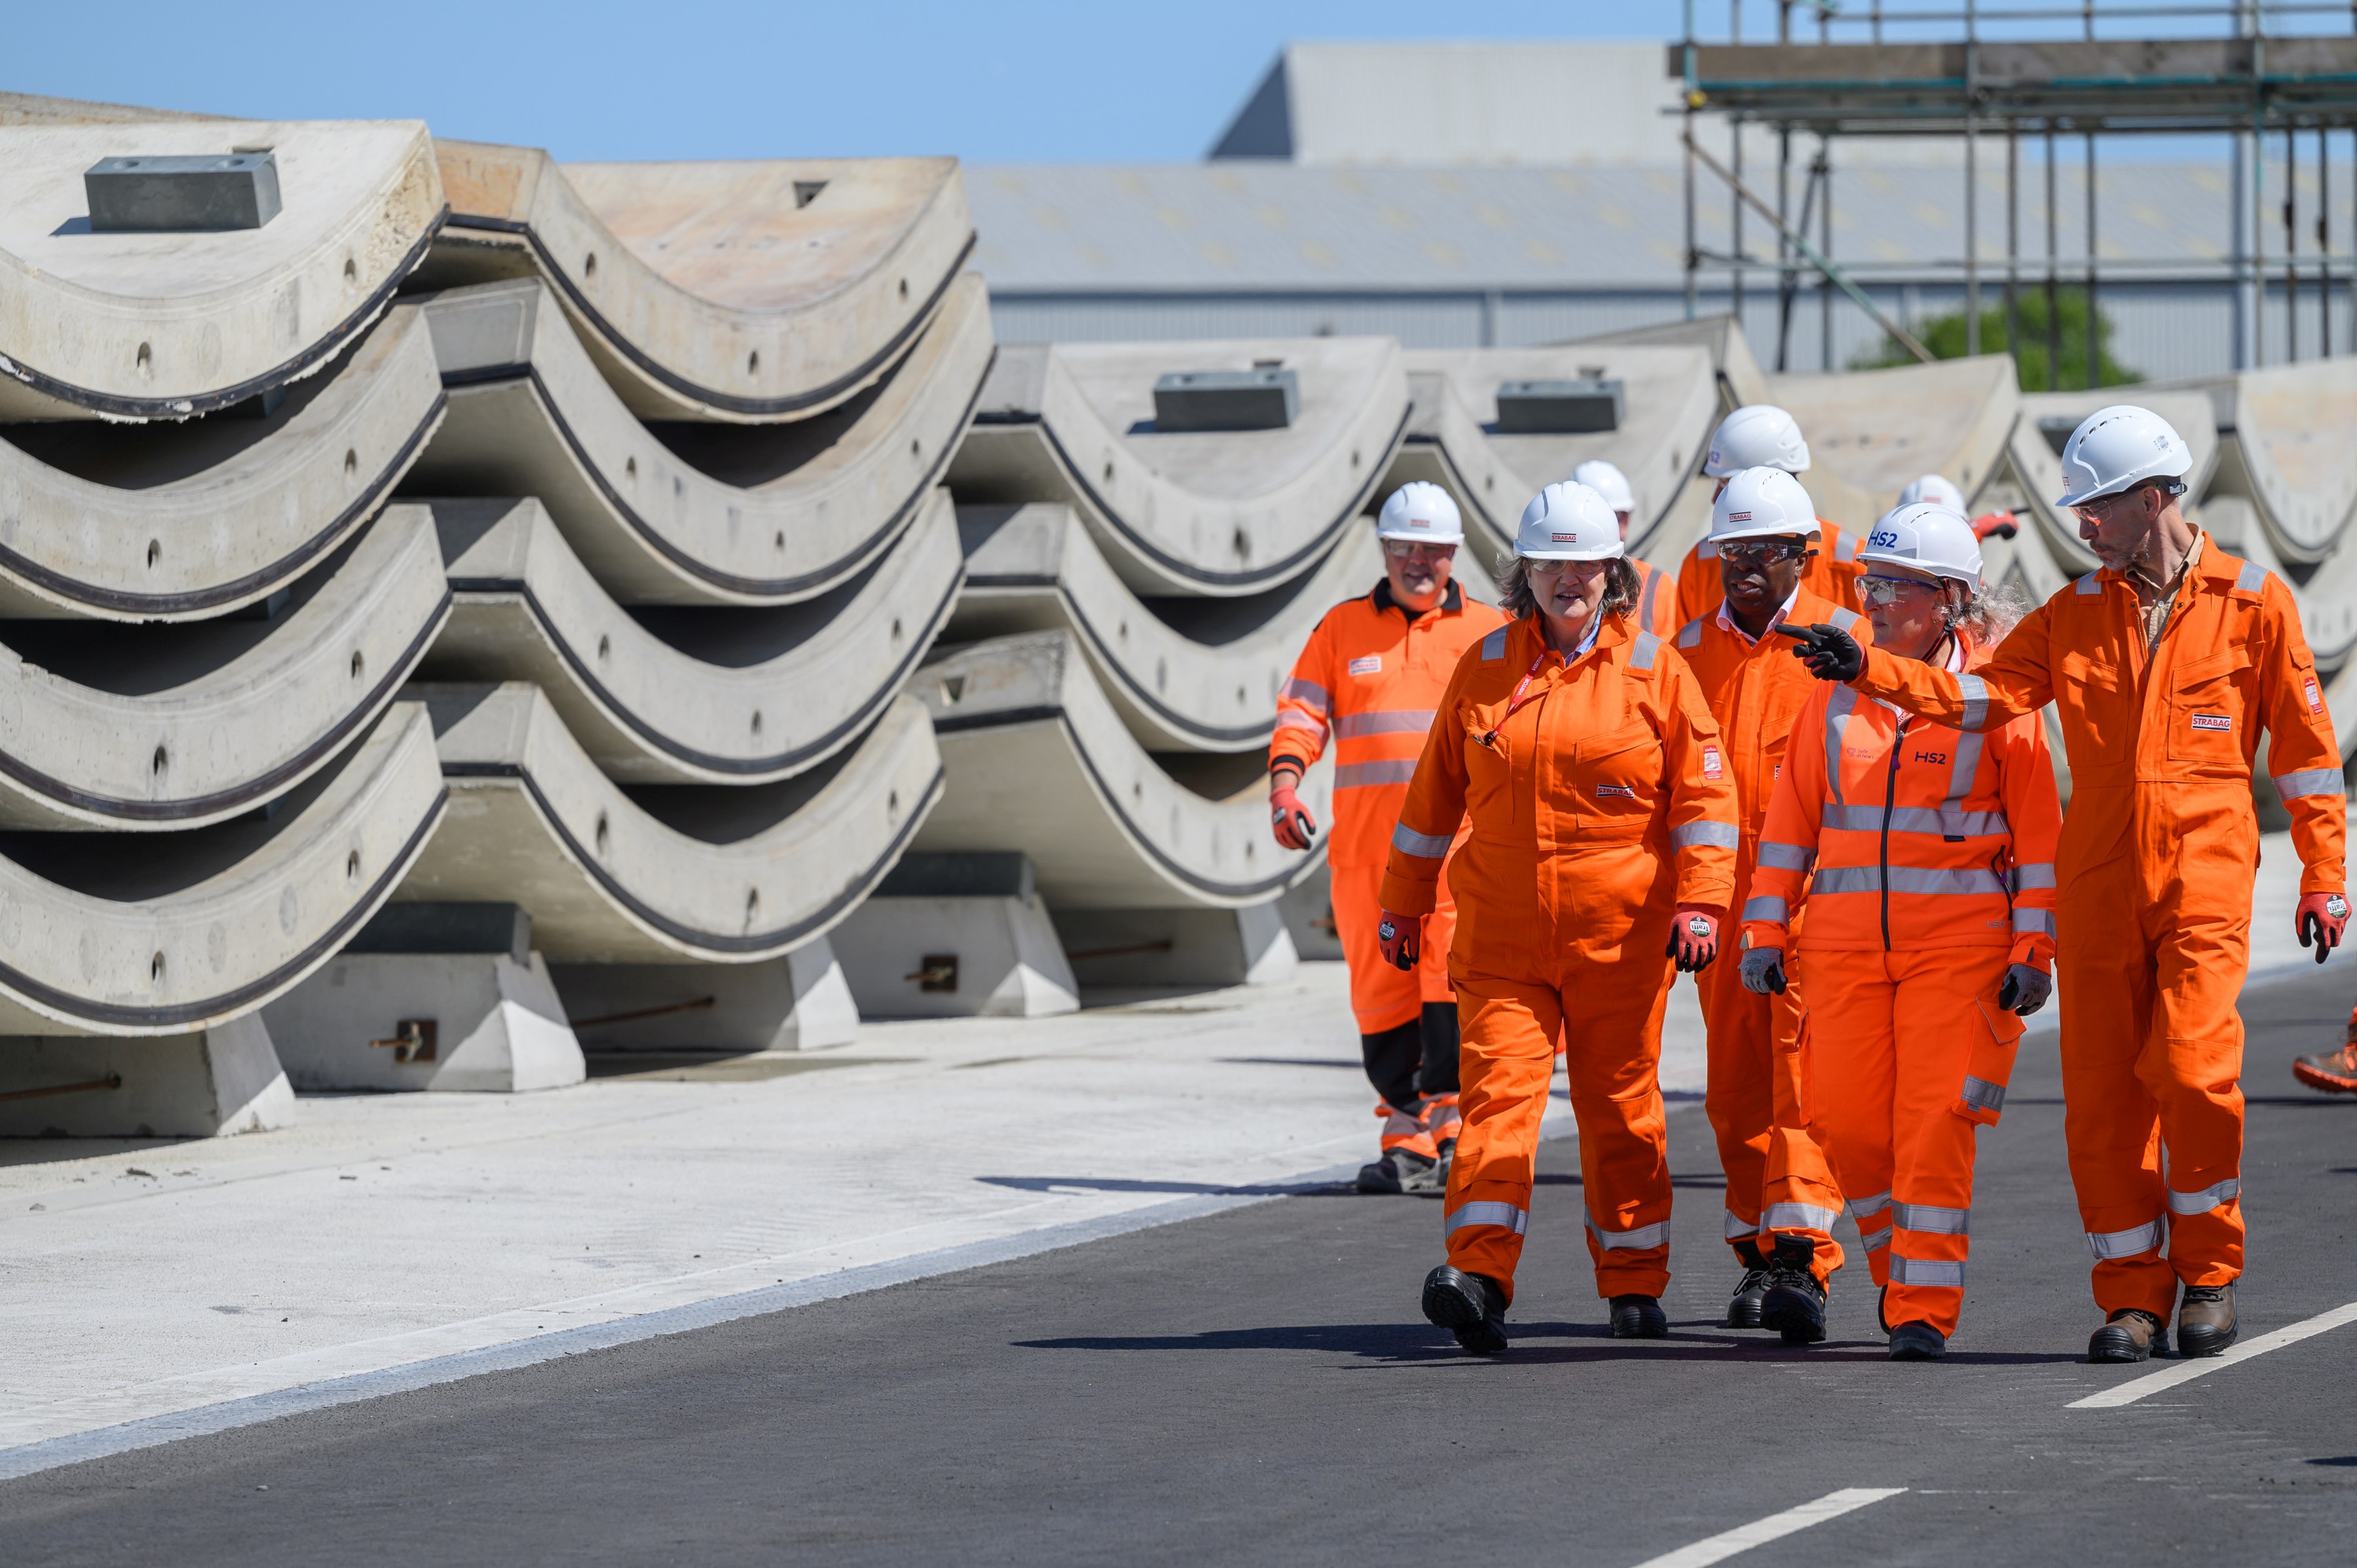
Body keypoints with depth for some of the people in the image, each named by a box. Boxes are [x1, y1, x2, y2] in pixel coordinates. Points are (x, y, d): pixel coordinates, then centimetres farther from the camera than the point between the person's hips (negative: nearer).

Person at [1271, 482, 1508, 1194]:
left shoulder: (1490, 633, 11)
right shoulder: (1343, 628, 14)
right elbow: (1302, 710, 8)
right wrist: (1285, 781, -10)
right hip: (1364, 842, 2)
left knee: (1453, 982, -16)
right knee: (1380, 991, 1)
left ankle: (1451, 1127, -15)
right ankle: (1405, 1141, 7)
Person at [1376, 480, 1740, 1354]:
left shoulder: (1653, 669, 2)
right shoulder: (1486, 667, 8)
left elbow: (1702, 792, 1)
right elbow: (1437, 790, 16)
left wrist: (1700, 904, -9)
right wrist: (1406, 903, 19)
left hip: (1619, 934, -1)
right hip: (1502, 931, 1)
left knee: (1621, 1106, 7)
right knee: (1498, 1087, -12)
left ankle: (1634, 1285, 19)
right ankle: (1478, 1279, -22)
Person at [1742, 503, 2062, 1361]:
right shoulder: (1838, 689, 10)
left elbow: (2037, 830, -1)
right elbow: (1793, 814, 13)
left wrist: (2033, 950, -5)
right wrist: (1767, 927, 9)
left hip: (1958, 944, -4)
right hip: (1845, 940, 4)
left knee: (1936, 1122, -10)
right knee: (1848, 1126, 2)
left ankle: (1925, 1309, -6)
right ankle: (1905, 1273, 24)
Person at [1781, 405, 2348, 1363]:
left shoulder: (2250, 602, 2)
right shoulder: (2073, 616, 11)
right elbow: (1986, 694, 1)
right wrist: (1871, 670, -13)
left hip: (2204, 884, -4)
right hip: (2096, 888, 4)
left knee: (2193, 1067, -17)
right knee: (2103, 1094, 1)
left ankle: (2208, 1269, 2)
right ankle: (2132, 1296, 11)